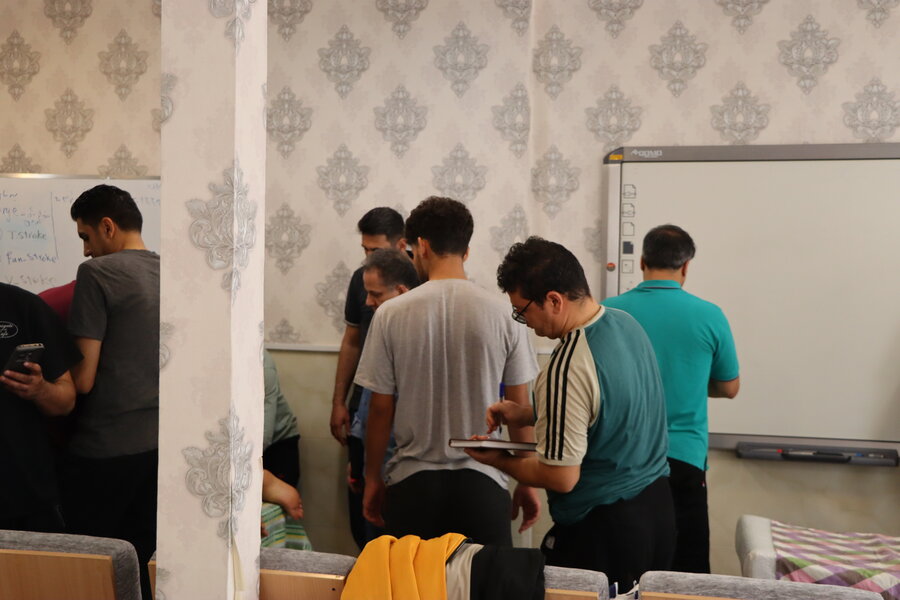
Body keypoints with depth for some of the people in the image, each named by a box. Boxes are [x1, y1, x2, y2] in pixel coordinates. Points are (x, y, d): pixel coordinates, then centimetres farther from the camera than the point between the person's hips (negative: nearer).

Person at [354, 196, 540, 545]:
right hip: (482, 481, 0)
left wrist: (372, 480, 11)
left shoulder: (391, 314, -6)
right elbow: (520, 408, 0)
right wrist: (528, 482, 11)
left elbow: (380, 409, -2)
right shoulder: (502, 313, -4)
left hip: (411, 482, 0)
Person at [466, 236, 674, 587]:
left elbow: (561, 478, -21)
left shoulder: (566, 370, -26)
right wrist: (525, 415, 9)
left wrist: (496, 461, -5)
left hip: (603, 527, -8)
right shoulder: (625, 322, 1)